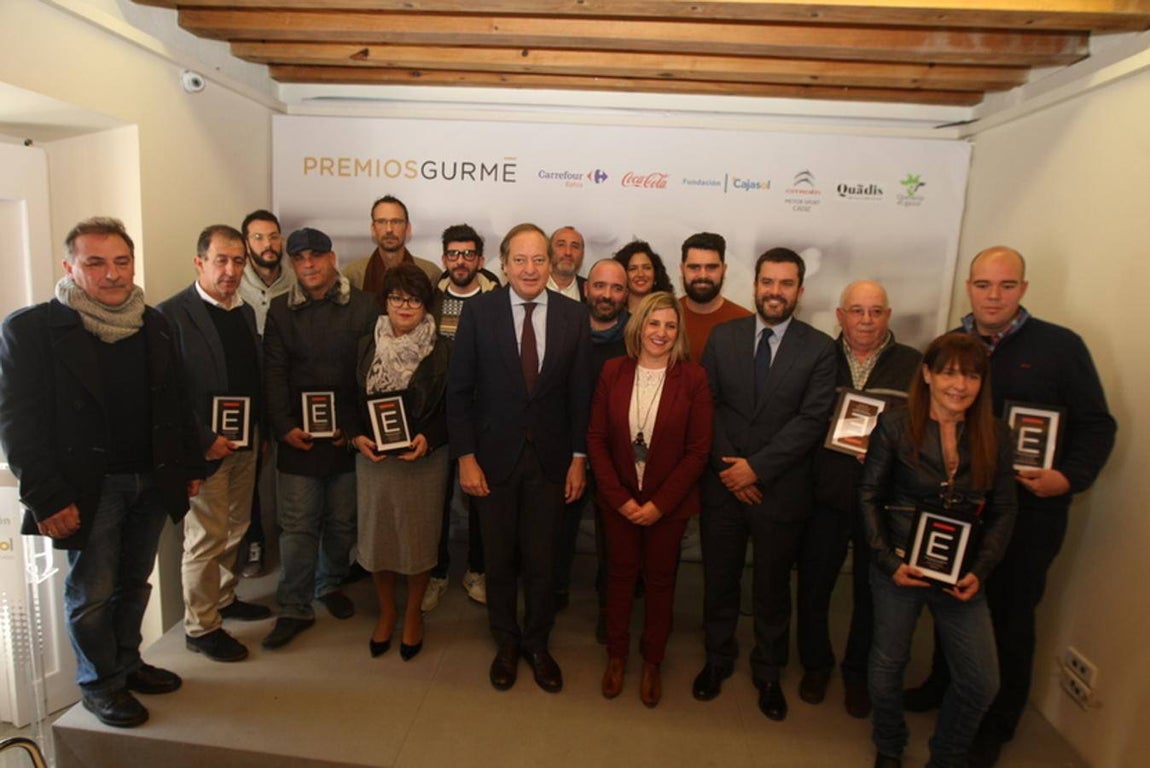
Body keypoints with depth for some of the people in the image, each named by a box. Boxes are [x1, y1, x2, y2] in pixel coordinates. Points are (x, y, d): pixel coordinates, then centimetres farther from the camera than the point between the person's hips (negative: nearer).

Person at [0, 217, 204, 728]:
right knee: (92, 591, 8)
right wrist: (46, 497, -15)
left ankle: (127, 663, 36)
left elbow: (175, 402, 11)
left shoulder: (154, 326, 6)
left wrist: (189, 466, 8)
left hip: (152, 481, 5)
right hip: (89, 488, -4)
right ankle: (99, 683, 28)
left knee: (134, 583, 17)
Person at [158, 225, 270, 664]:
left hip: (245, 442, 7)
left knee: (234, 530, 18)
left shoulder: (245, 312, 10)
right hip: (205, 446, -7)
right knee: (206, 538, 3)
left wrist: (261, 430, 7)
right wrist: (203, 441, -17)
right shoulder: (172, 314, -12)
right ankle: (200, 627, 19)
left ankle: (224, 599, 37)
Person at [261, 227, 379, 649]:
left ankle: (330, 584, 34)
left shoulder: (363, 306, 0)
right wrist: (284, 426, -7)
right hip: (299, 437, 1)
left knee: (342, 520, 11)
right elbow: (274, 373, 3)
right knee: (298, 525, 3)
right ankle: (295, 608, 16)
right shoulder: (280, 310, 6)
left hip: (348, 436, 0)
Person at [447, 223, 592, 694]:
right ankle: (506, 643, 38)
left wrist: (579, 458, -1)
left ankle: (537, 644, 36)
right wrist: (465, 456, -8)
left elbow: (580, 393, 0)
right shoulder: (479, 311, -6)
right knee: (499, 559, 15)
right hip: (494, 455, 0)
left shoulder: (574, 316, -3)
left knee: (541, 561, 12)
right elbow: (459, 389, -4)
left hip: (550, 458, 1)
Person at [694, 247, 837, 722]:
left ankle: (768, 673, 36)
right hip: (723, 484, 2)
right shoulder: (723, 337, 1)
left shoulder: (819, 349, -4)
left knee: (773, 587, 15)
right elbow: (708, 405, -1)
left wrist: (756, 466, -16)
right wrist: (729, 467, -10)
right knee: (719, 580, 15)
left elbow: (811, 421, -11)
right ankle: (717, 659, 37)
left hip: (781, 489, -1)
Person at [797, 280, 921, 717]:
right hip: (825, 497, 0)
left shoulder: (913, 365, 0)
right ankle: (816, 664, 37)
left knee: (871, 593, 14)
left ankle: (858, 673, 38)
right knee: (813, 586, 12)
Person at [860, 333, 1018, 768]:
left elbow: (1003, 512, 3)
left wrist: (979, 571, -7)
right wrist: (889, 561, -13)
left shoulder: (995, 436, -1)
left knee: (982, 682, 4)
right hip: (899, 567, -2)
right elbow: (869, 497, -6)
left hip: (961, 572, 3)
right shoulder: (894, 426, -9)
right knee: (888, 665, 11)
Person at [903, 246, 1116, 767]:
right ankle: (943, 686, 42)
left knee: (1011, 616, 11)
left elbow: (1096, 425, -5)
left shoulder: (1061, 346, -7)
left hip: (1028, 510, -3)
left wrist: (1069, 477, -20)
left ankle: (995, 726, 31)